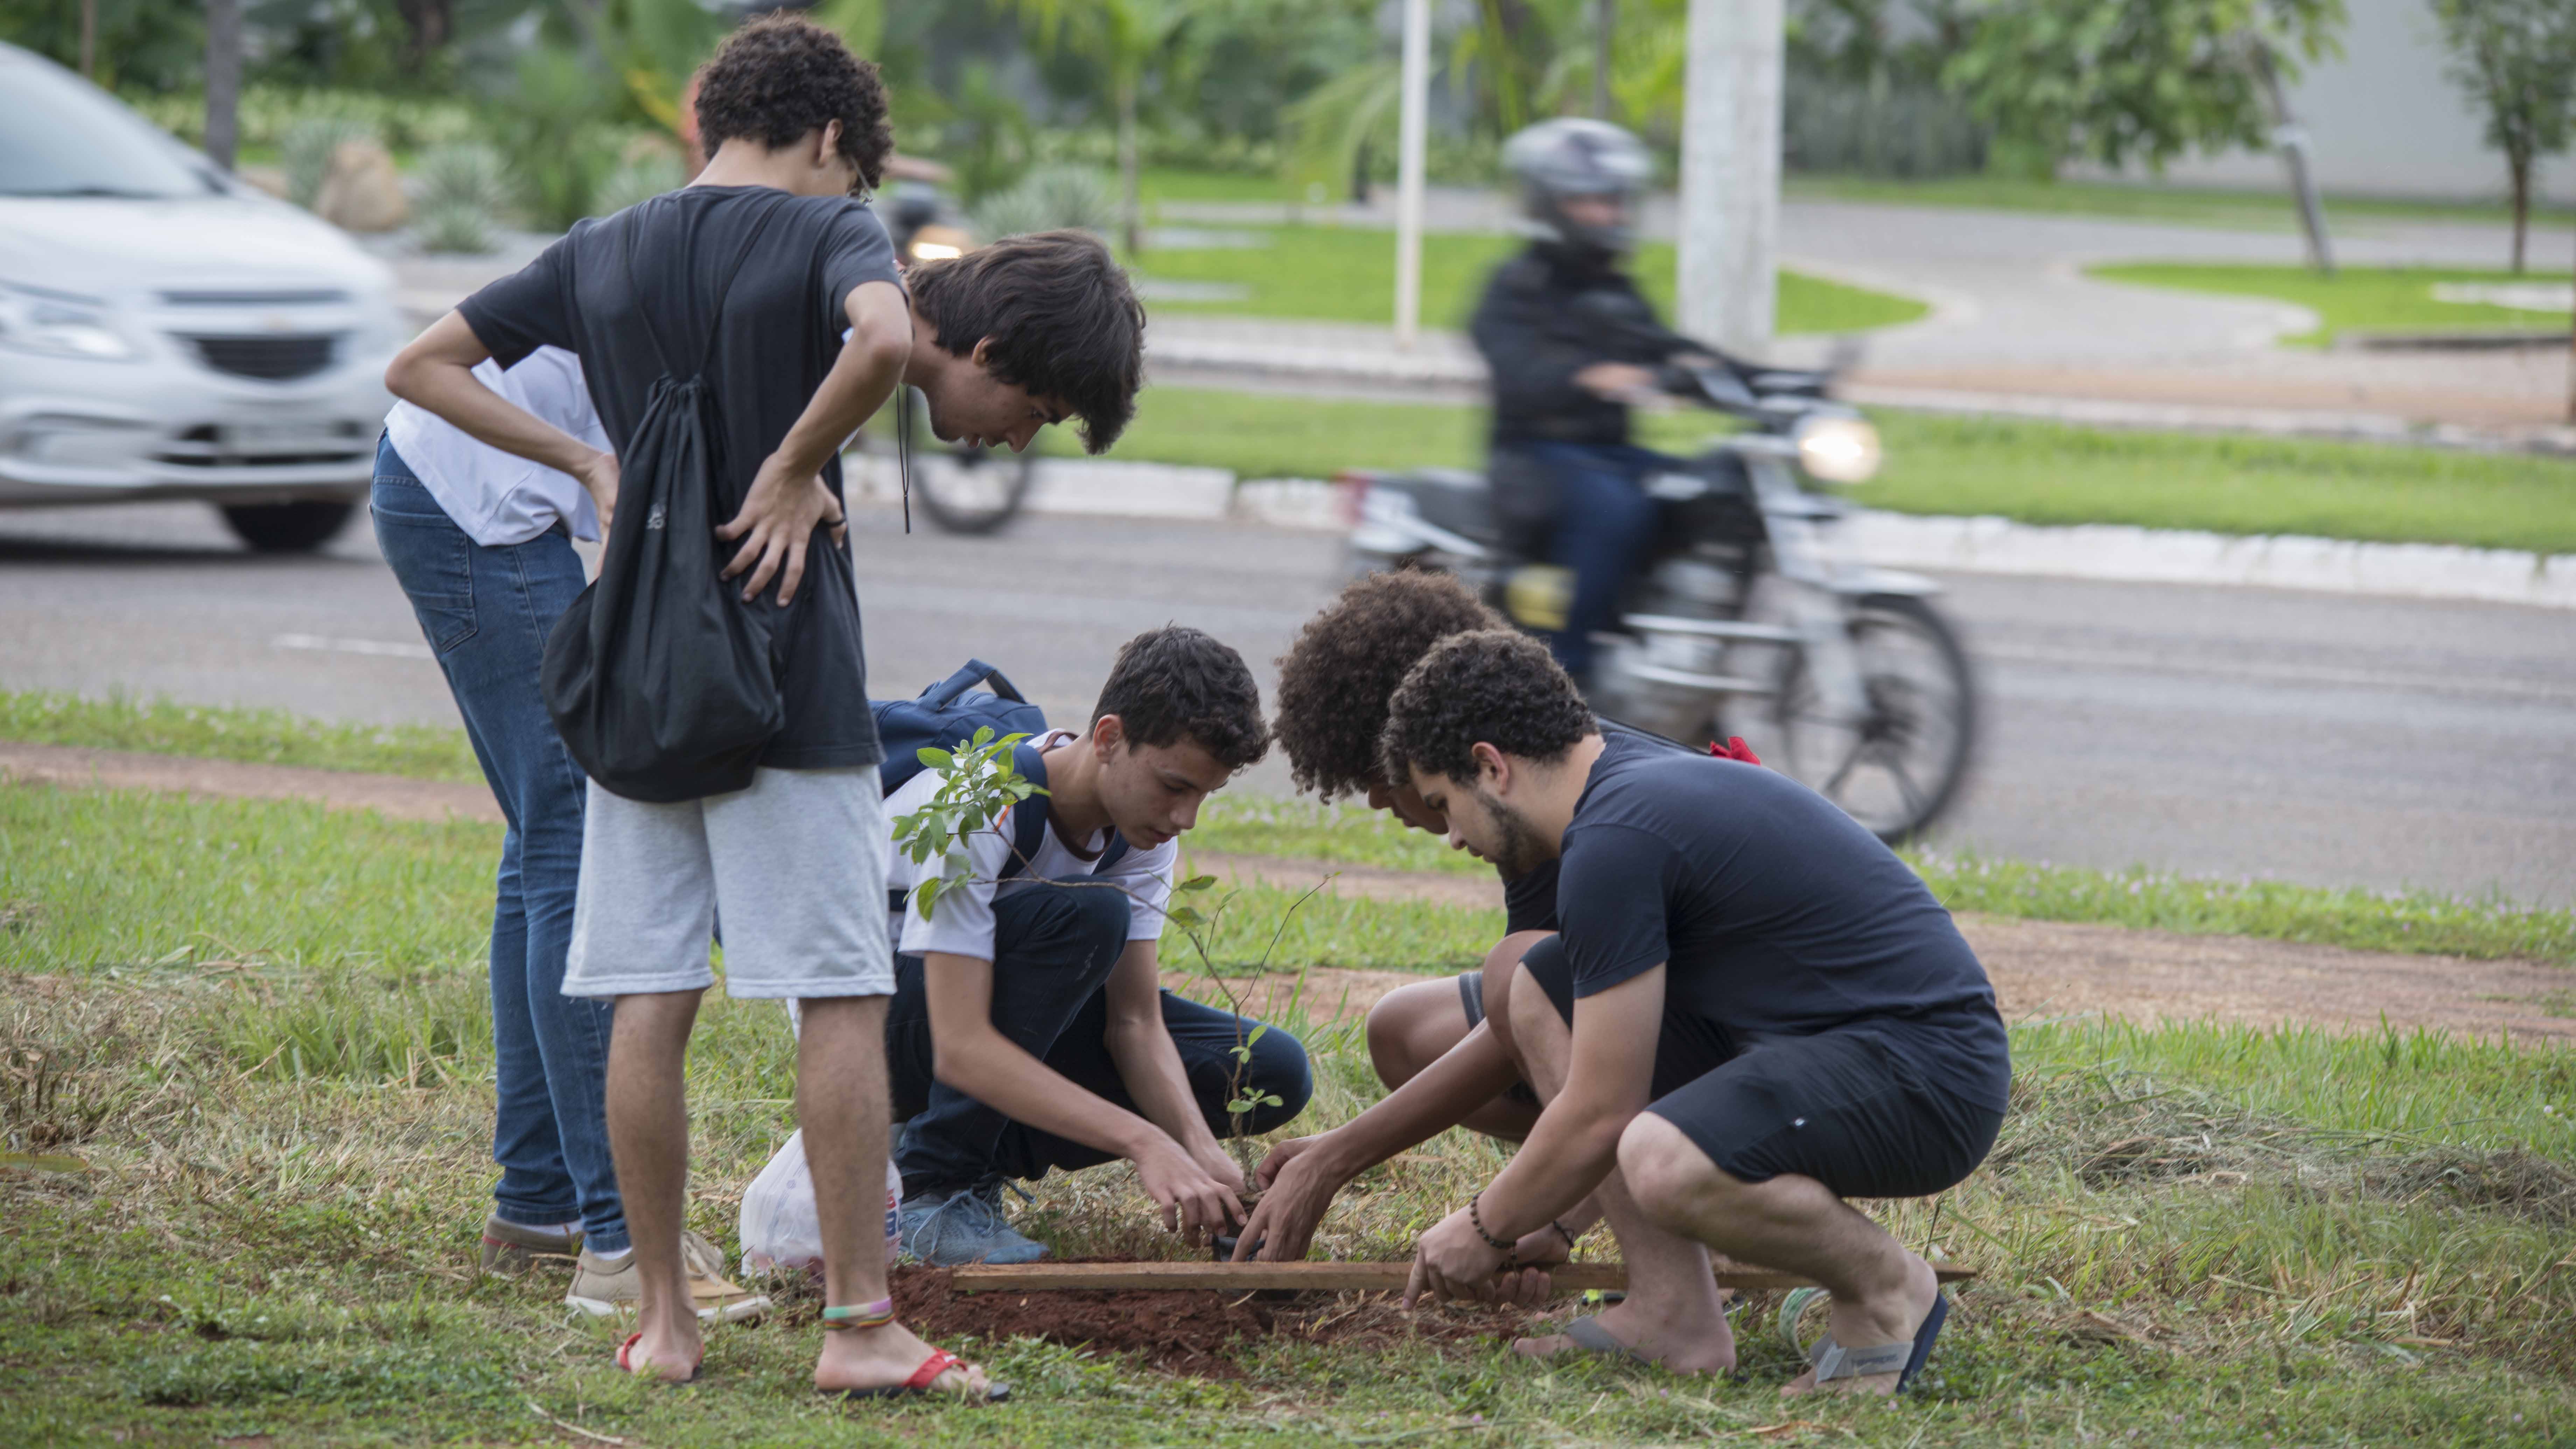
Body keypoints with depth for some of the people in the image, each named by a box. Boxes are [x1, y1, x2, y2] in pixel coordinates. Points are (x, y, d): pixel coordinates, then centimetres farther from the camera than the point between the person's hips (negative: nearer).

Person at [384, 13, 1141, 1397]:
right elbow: (883, 339, -28)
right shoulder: (825, 231, -5)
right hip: (786, 678, -5)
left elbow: (421, 368, 13)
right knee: (842, 996, -1)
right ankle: (858, 1323, -1)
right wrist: (794, 470, -14)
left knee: (648, 999, 7)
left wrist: (588, 460, 8)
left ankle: (661, 1319, 10)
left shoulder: (601, 254, 13)